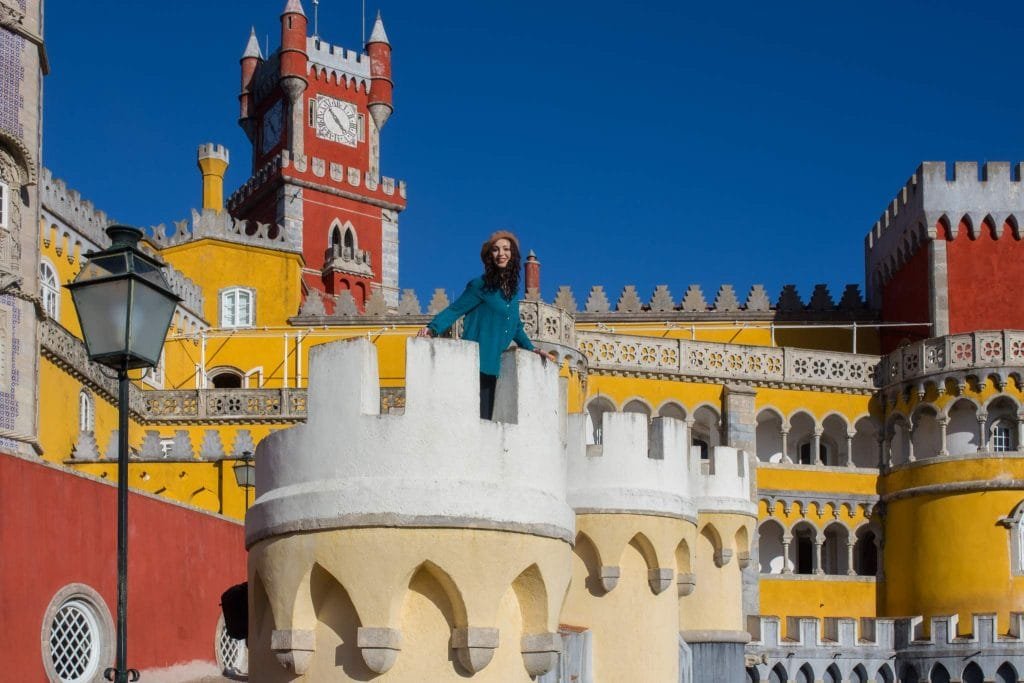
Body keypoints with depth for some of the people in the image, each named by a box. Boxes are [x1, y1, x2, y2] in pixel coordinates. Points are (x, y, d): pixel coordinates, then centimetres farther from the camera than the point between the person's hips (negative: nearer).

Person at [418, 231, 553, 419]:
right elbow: (454, 310, -9)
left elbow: (515, 326, 27)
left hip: (491, 365, 7)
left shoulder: (512, 289, 15)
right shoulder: (481, 286, -5)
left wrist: (531, 348, 20)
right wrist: (432, 328, -23)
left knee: (485, 419, 7)